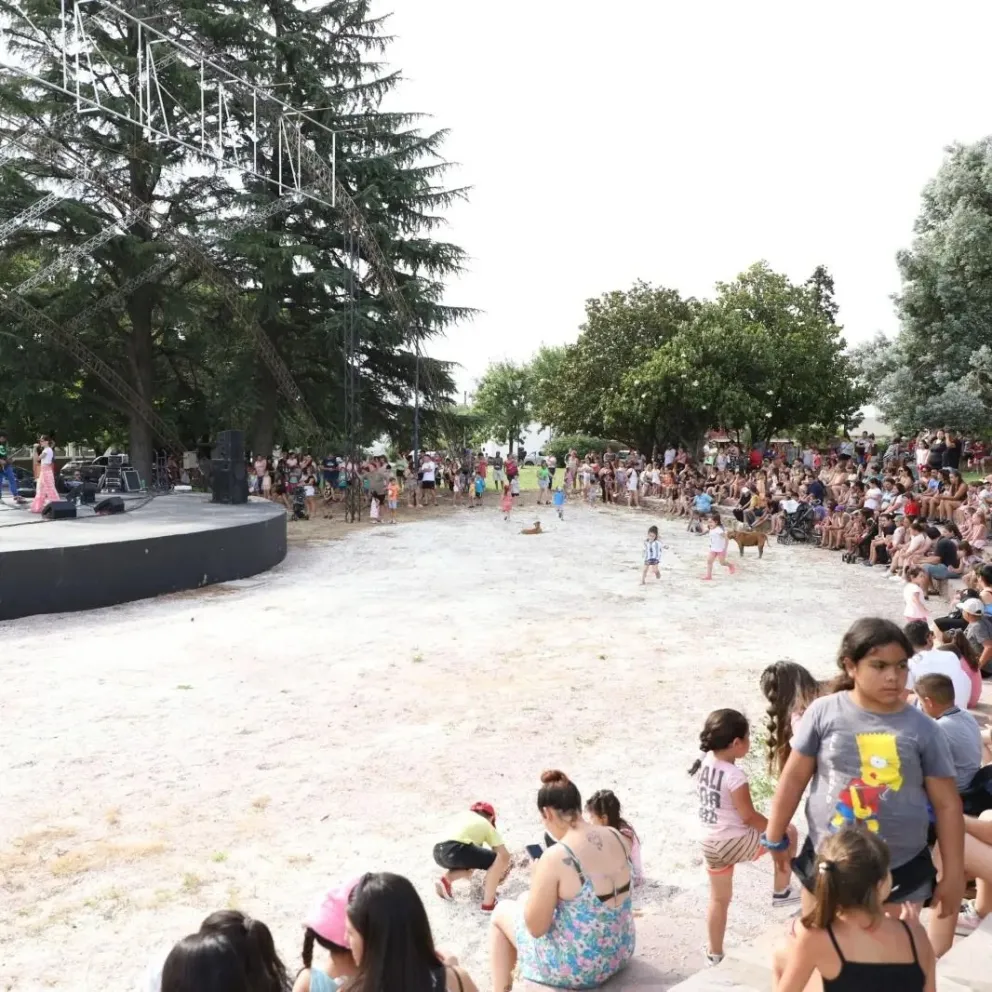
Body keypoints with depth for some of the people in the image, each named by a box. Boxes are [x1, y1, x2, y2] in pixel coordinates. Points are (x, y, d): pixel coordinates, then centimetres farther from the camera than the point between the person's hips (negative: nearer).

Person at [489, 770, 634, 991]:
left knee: (502, 911, 18)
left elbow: (535, 927, -16)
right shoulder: (617, 838, -5)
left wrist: (537, 878, -2)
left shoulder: (555, 857, -26)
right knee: (524, 901, 28)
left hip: (578, 966, -7)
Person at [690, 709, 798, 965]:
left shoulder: (703, 762, -2)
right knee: (788, 832, 15)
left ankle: (714, 954, 34)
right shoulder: (735, 776, -25)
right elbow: (749, 817, -17)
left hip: (710, 843, 7)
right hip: (736, 842, -7)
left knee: (719, 899, 24)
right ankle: (781, 891, 26)